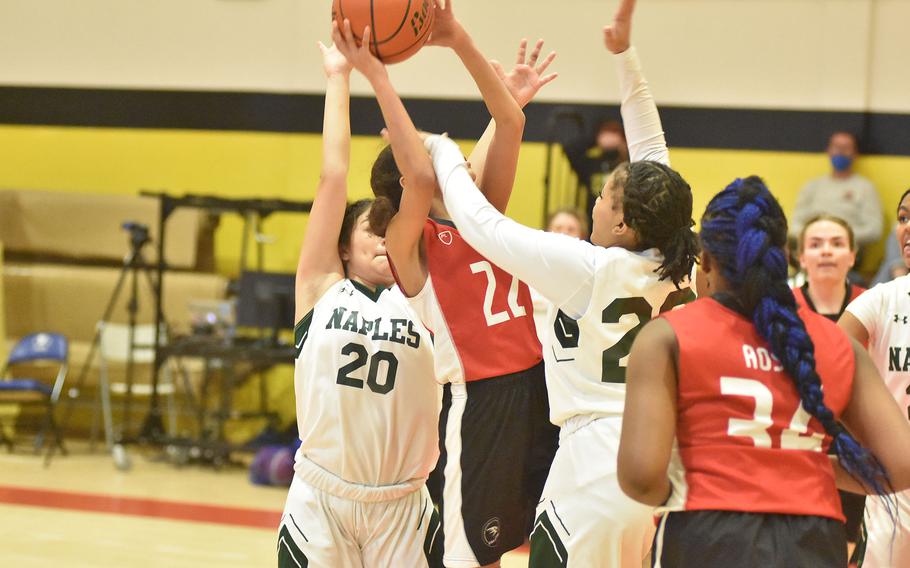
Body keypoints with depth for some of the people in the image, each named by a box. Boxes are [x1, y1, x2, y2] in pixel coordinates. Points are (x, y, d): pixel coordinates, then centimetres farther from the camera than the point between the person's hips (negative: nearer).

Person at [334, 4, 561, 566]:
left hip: (538, 383, 6)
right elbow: (422, 177, -26)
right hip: (478, 398, -6)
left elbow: (510, 123, 2)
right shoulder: (409, 240, -6)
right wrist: (377, 77, -27)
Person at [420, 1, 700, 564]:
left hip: (597, 462, -7)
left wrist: (444, 152, 8)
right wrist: (625, 55, 16)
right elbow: (651, 151, 12)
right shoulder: (673, 265, 2)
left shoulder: (589, 268, -14)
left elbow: (482, 224, -7)